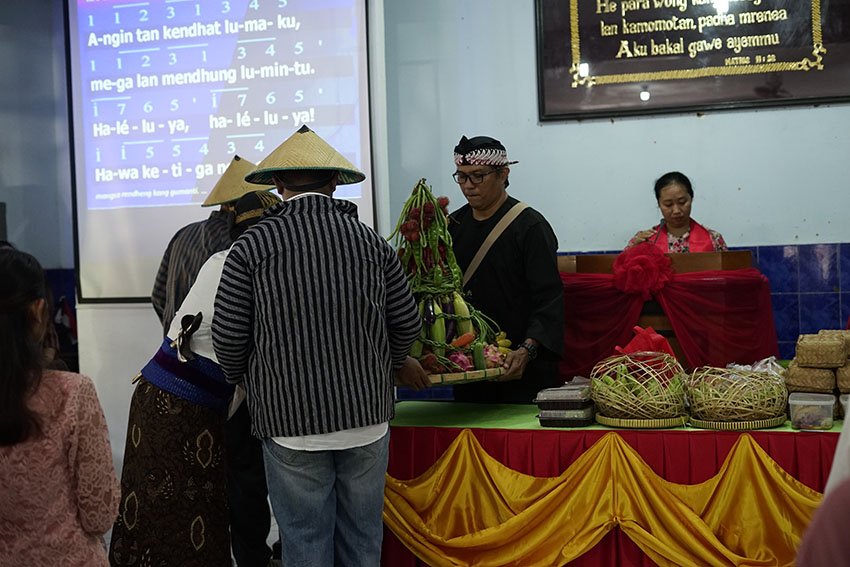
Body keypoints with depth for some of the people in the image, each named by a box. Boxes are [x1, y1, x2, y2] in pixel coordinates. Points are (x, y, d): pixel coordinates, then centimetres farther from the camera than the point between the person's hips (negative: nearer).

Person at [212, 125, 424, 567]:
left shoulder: (251, 247, -4)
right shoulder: (370, 241, 4)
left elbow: (228, 340, -3)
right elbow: (407, 324, 8)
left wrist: (246, 381, 18)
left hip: (291, 422, -2)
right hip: (367, 415, 3)